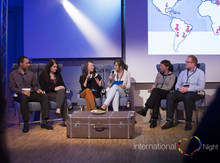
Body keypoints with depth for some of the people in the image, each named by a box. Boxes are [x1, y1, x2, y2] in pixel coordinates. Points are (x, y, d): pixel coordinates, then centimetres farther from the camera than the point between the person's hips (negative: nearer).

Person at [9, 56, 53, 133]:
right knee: (23, 98, -40)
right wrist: (22, 91, -18)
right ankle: (26, 123, -32)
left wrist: (37, 89, -5)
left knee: (44, 96, -24)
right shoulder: (13, 74, 6)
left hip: (31, 93, 4)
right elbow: (12, 88, -2)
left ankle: (44, 122, -26)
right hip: (20, 95, -4)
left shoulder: (31, 73, 16)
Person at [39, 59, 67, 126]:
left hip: (58, 92, 4)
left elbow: (62, 84, 16)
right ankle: (65, 120, -37)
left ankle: (58, 109, -46)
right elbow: (43, 88, -6)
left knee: (62, 91, -33)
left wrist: (62, 88, -8)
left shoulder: (58, 74, 19)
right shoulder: (43, 75, 4)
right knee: (63, 97, -31)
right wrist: (54, 88, -17)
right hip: (48, 93, -4)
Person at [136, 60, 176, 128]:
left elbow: (169, 87, -9)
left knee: (156, 91, -36)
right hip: (158, 93, 4)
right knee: (157, 97, -35)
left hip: (166, 93, -4)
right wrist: (152, 88, -7)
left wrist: (155, 89, -16)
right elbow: (155, 84, 19)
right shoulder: (159, 74, 21)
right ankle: (154, 120, -44)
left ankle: (145, 109, -43)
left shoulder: (172, 76, 3)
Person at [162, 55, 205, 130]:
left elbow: (201, 87, -6)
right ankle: (170, 121, -24)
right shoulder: (183, 72, 25)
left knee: (187, 97, -39)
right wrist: (179, 88, -6)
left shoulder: (200, 72, 8)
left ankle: (188, 122, -28)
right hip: (181, 92, 5)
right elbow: (177, 84, 20)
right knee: (170, 95, -24)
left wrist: (188, 89, -17)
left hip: (194, 93, -5)